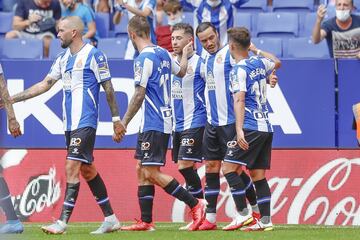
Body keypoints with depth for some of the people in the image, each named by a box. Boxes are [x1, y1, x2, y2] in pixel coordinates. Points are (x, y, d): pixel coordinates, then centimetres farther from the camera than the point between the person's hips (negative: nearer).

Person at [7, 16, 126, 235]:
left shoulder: (94, 55, -8)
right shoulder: (63, 59, 14)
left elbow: (108, 88, -5)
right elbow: (45, 85, 17)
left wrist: (116, 119, -5)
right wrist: (11, 99, 14)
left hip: (85, 122, -8)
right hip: (70, 124, 8)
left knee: (72, 168, -13)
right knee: (87, 170, 11)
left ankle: (62, 222, -16)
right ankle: (110, 219, 18)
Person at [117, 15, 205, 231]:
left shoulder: (144, 58, -15)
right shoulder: (163, 54, 10)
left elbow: (139, 96, -18)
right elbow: (181, 72, 30)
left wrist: (123, 123, -14)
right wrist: (185, 55, 49)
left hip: (153, 123, -9)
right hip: (164, 122, 9)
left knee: (151, 173, -9)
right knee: (142, 170, 10)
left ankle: (195, 204, -10)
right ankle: (146, 222, 9)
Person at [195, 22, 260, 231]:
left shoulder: (229, 54, -9)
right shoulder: (207, 59, 15)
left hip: (229, 121, -8)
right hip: (212, 122, 8)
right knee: (211, 168, 6)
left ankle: (256, 211, 12)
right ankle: (210, 218, 8)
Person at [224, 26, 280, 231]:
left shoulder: (239, 70, -9)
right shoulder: (260, 63, 13)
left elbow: (239, 100, -19)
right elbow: (277, 62, 37)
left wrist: (239, 129, -26)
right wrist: (256, 50, 43)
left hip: (251, 128, -8)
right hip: (266, 127, 8)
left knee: (229, 167, -7)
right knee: (258, 174, 9)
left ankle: (244, 214, -13)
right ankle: (265, 220, 4)